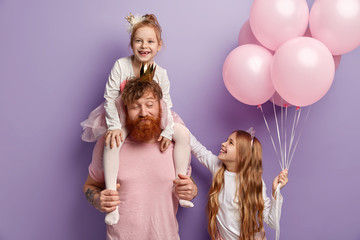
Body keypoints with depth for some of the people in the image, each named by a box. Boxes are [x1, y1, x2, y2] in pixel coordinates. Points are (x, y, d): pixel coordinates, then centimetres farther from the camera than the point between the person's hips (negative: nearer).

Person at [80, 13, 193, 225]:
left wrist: (168, 131, -14)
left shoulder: (160, 73, -4)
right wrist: (114, 126, -22)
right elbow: (110, 97, -12)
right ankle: (111, 192, -32)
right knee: (113, 140, -36)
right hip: (124, 119, -3)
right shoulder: (121, 66, -12)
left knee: (183, 133, -11)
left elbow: (165, 104, -1)